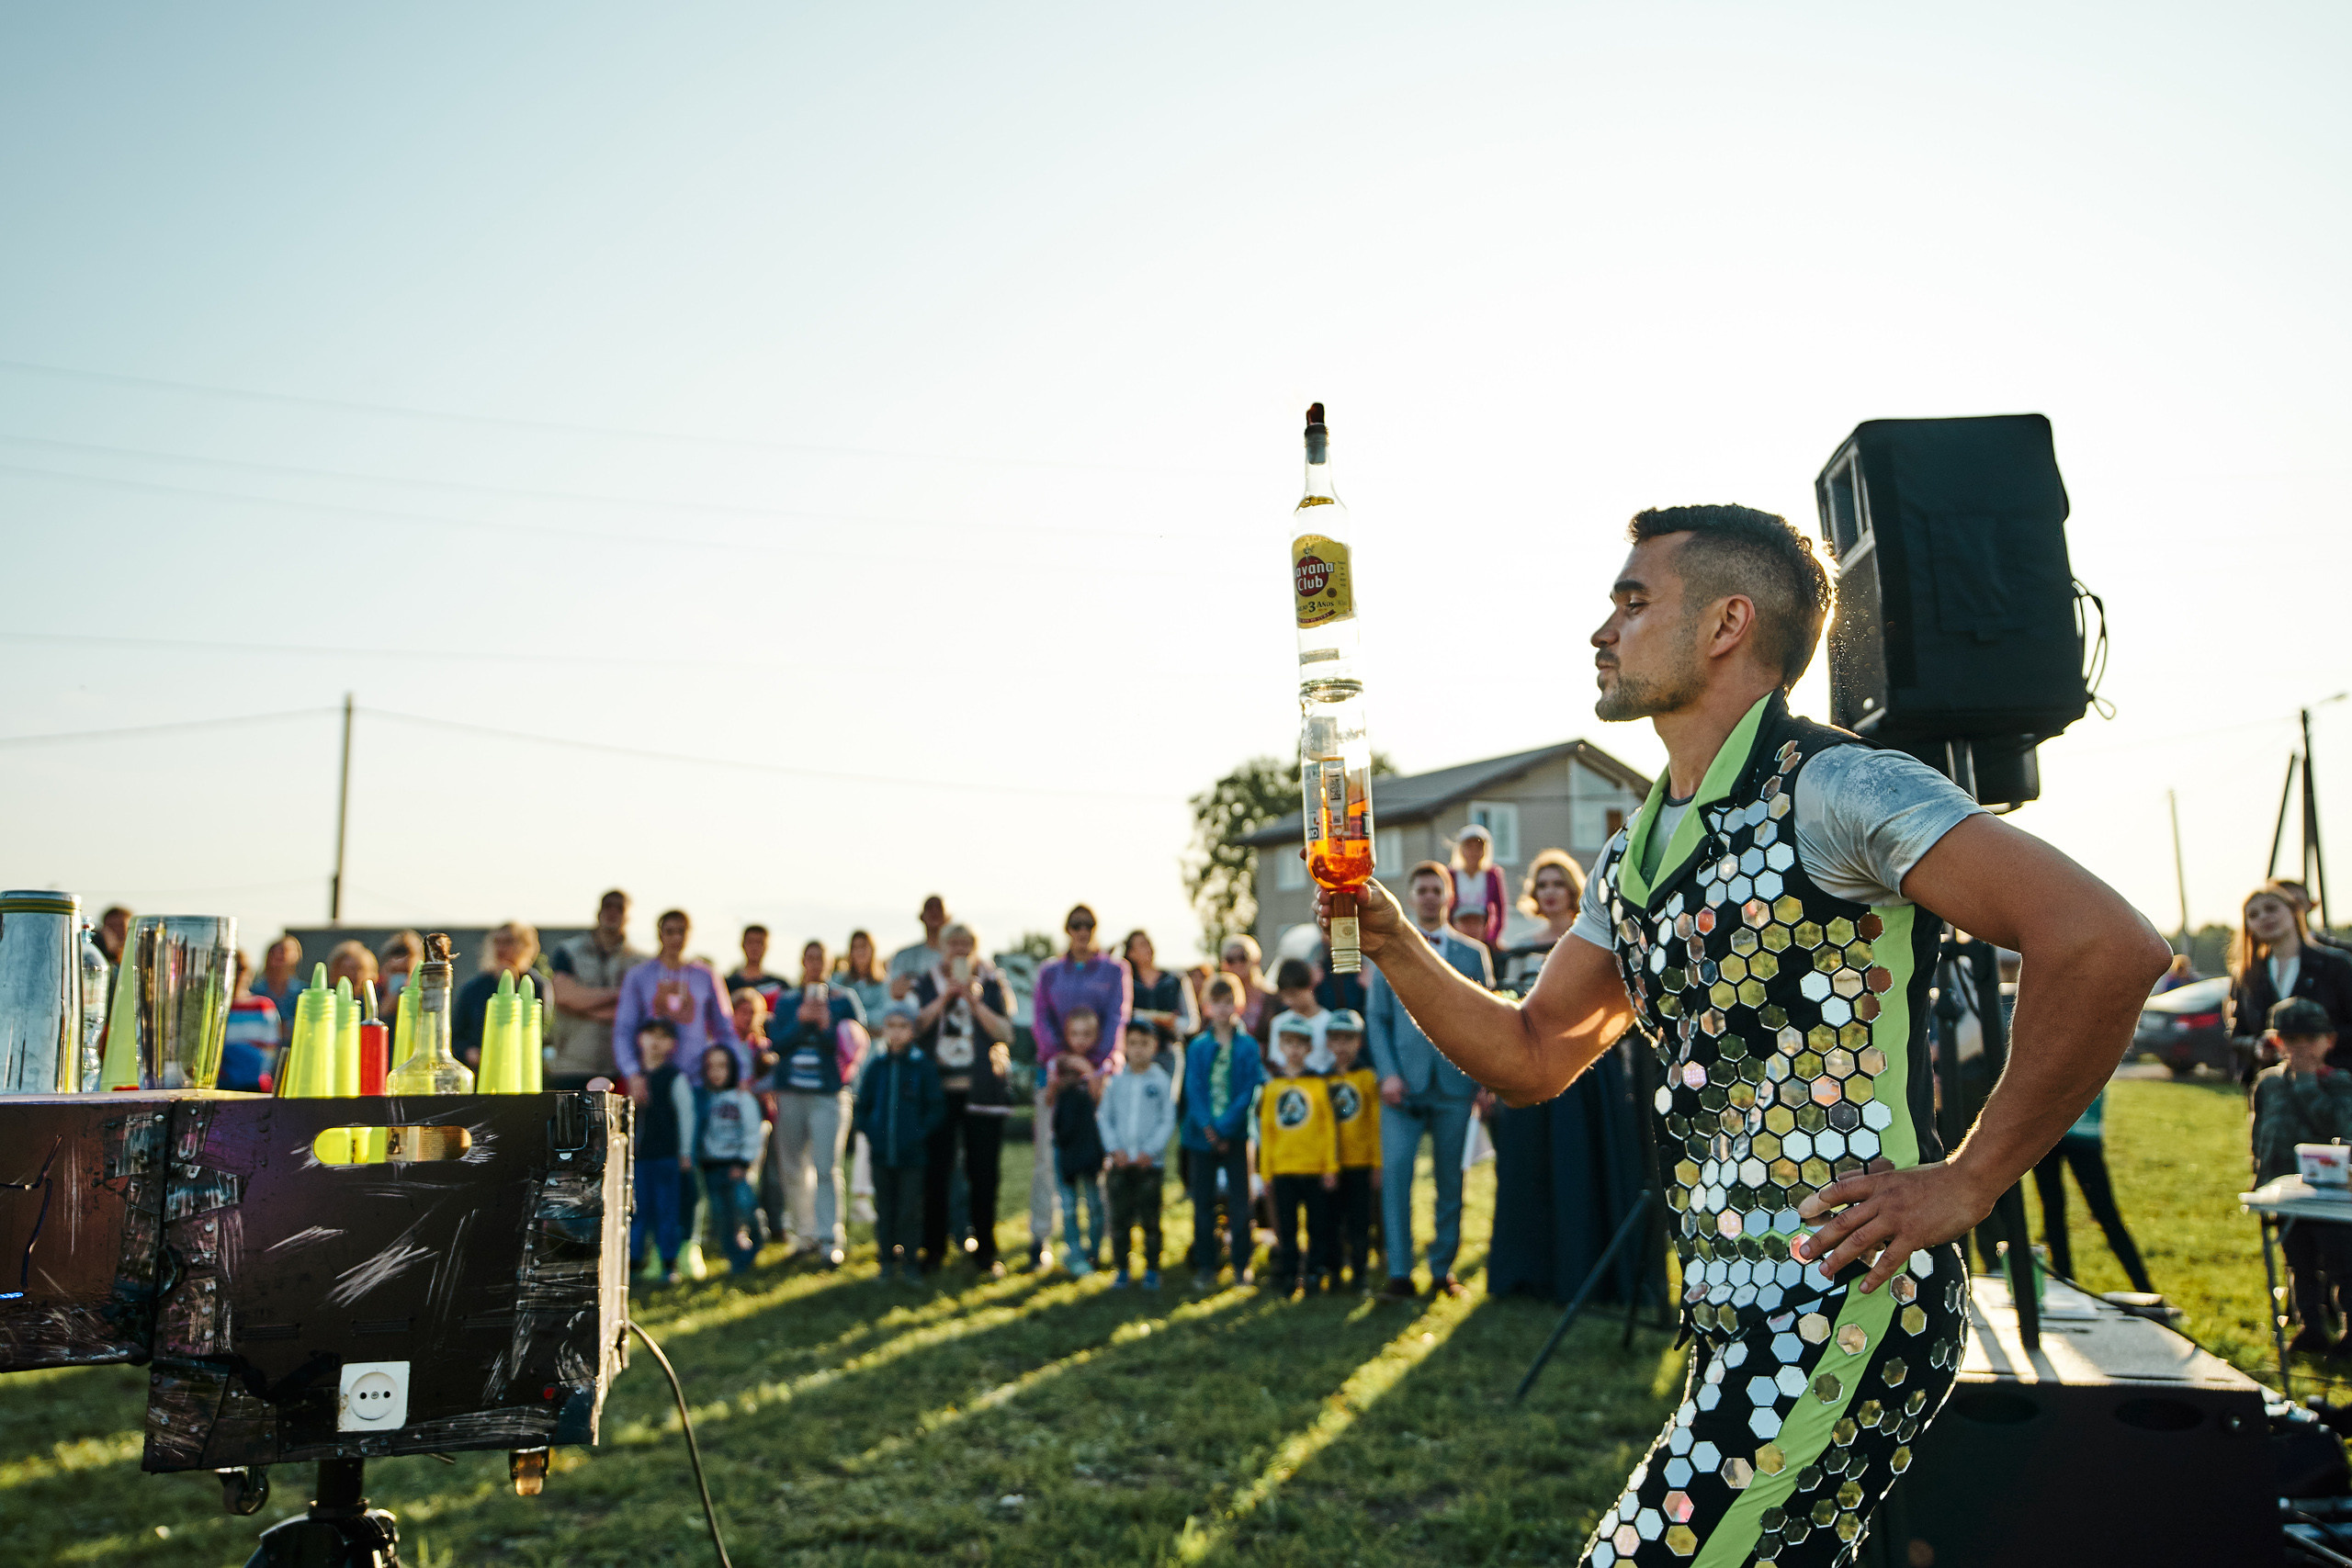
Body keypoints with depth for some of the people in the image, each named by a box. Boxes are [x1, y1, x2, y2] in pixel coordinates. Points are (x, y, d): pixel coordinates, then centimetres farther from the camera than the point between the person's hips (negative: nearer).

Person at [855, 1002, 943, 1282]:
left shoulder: (923, 1066, -4)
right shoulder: (875, 1067, 5)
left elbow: (936, 1107, -1)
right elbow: (862, 1104, 13)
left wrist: (921, 1133, -10)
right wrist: (866, 1131, 0)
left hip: (911, 1154, -3)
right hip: (881, 1154, 3)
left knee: (910, 1211, 2)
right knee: (884, 1209, 10)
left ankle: (908, 1262, 12)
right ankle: (886, 1262, 20)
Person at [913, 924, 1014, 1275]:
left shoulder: (990, 983, 8)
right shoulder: (925, 983, 10)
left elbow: (1005, 1032, -2)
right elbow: (914, 1026, -4)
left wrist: (974, 1001, -11)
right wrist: (944, 999, -10)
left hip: (982, 1090, 0)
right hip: (938, 1089, 0)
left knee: (983, 1173, 0)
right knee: (934, 1172, 0)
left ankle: (985, 1251, 10)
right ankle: (934, 1249, 13)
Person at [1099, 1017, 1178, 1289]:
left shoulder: (1161, 1081, -2)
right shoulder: (1116, 1081, 5)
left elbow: (1168, 1122, -2)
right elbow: (1105, 1118, 7)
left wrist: (1150, 1150, -11)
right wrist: (1114, 1148, -5)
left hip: (1150, 1162, -2)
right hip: (1120, 1162, 2)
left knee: (1150, 1219, 3)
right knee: (1119, 1217, 6)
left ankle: (1152, 1269, 14)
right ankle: (1121, 1269, 17)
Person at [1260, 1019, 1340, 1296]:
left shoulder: (1319, 1085, 1)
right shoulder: (1272, 1088, 6)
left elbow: (1330, 1127, 1)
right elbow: (1266, 1131, 8)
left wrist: (1331, 1167, -3)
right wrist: (1266, 1171, 6)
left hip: (1315, 1169, -2)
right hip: (1283, 1169, 2)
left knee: (1318, 1224, 4)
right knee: (1286, 1227, 6)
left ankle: (1315, 1273, 14)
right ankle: (1287, 1277, 14)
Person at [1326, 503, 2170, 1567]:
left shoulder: (1832, 790, -13)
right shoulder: (1634, 856, 14)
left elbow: (2108, 947, -21)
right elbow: (1531, 1057, 19)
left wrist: (1965, 1183, -16)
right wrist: (1390, 942, 5)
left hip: (1845, 1308, -8)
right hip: (1733, 1318, 8)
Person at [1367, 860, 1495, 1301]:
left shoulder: (1472, 954, 11)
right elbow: (1378, 1018, 7)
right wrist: (1388, 1073, -6)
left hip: (1454, 1082, 1)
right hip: (1404, 1081, -1)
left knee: (1451, 1179, 5)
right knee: (1395, 1170, -13)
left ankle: (1443, 1269, 17)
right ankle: (1399, 1272, -8)